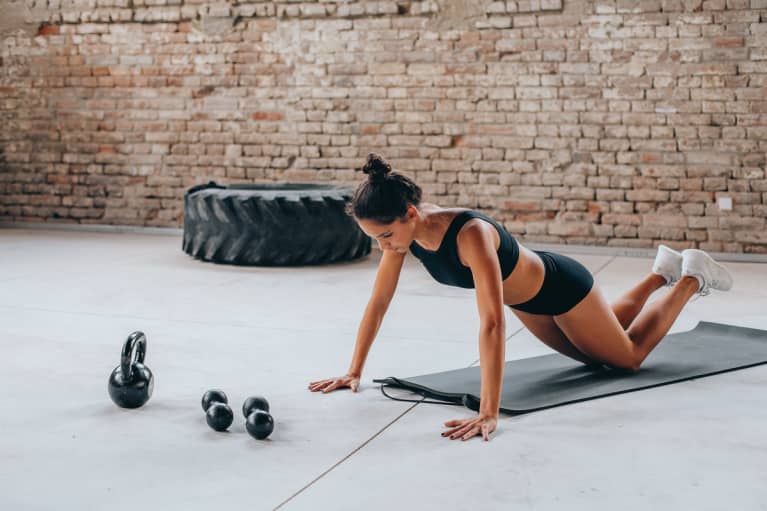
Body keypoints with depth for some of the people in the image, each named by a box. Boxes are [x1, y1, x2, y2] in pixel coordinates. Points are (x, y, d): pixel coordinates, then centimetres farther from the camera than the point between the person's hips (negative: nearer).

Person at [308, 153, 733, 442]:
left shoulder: (469, 234, -45)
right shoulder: (404, 231, -23)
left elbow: (492, 324, -51)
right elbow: (378, 303, -12)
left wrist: (488, 414, -55)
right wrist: (354, 371, -11)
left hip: (562, 288, -7)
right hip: (528, 302, 7)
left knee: (628, 356, 18)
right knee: (594, 357, 31)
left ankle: (691, 276, 37)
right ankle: (661, 272, 48)